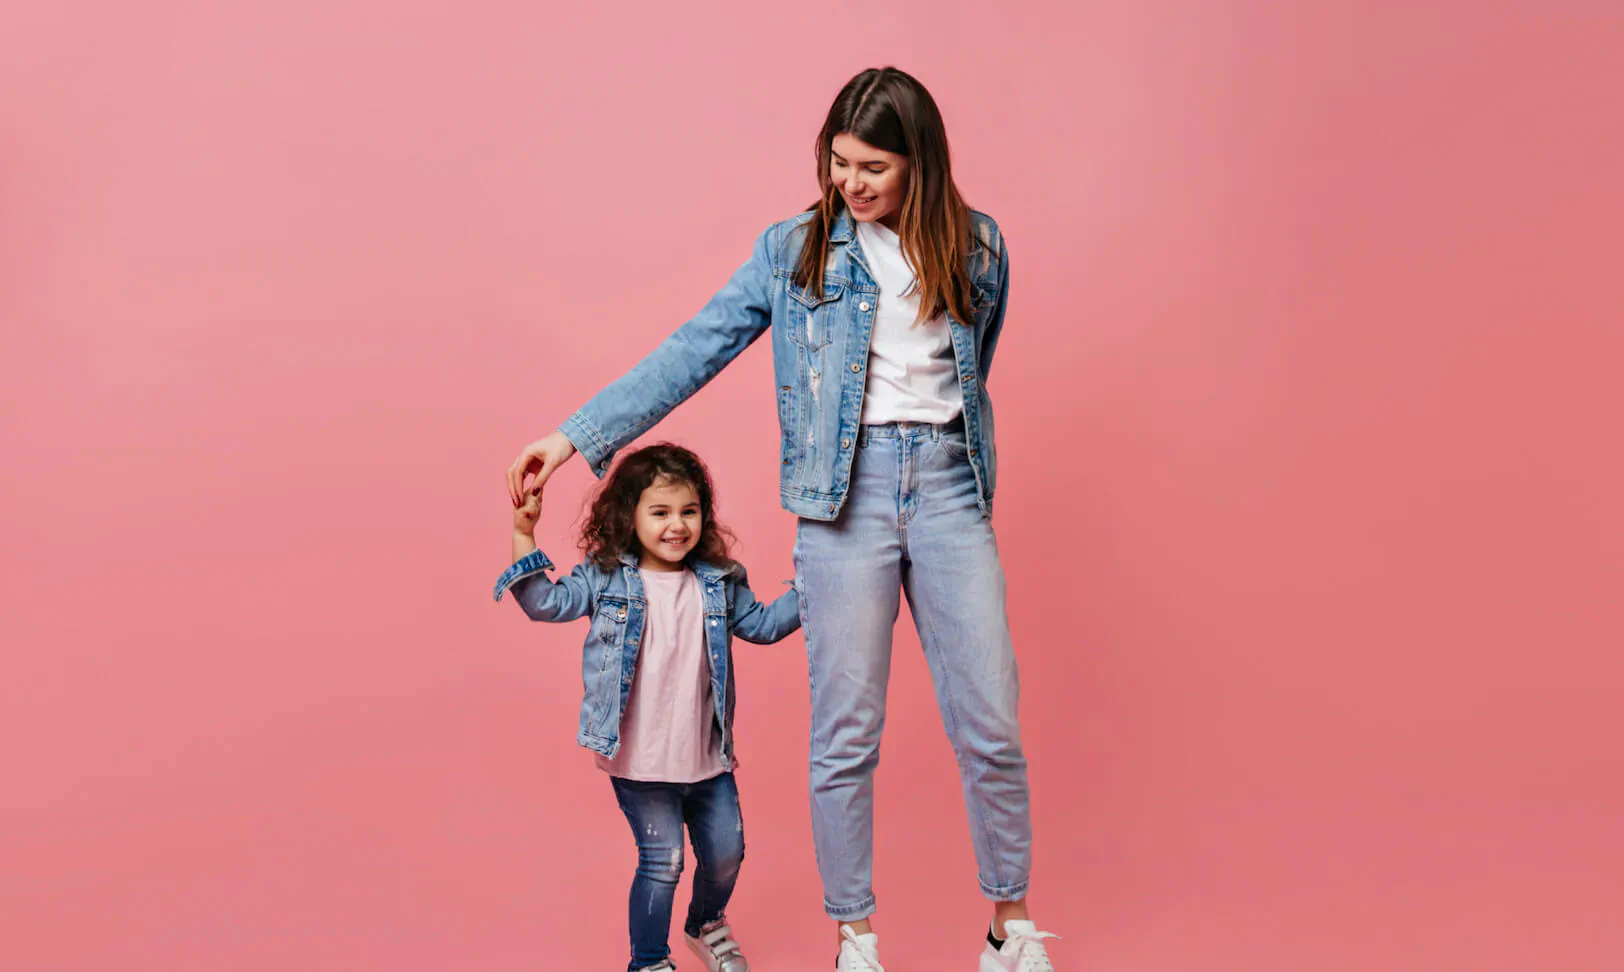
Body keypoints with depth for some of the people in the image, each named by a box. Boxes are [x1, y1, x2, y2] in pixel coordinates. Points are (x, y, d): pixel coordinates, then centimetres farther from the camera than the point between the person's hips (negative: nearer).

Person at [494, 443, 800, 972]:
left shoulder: (719, 583, 4)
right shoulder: (606, 579, -5)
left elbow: (762, 623, 14)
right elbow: (547, 602, -10)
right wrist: (524, 536, -18)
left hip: (707, 757, 4)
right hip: (639, 762, -4)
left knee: (726, 852, 12)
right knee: (662, 860, -1)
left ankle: (707, 925, 43)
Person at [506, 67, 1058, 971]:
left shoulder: (978, 247, 7)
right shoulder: (793, 250, 2)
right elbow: (692, 352, -1)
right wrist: (575, 436, -6)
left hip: (950, 485, 2)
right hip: (846, 492, -1)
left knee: (991, 727, 4)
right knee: (845, 734, 3)